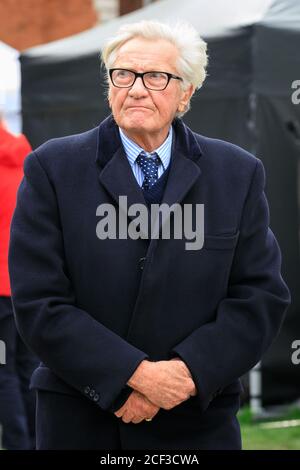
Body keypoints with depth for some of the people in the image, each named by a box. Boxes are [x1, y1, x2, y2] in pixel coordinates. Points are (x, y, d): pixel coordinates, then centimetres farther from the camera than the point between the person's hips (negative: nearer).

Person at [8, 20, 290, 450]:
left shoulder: (239, 174, 4)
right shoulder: (52, 168, -1)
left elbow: (262, 296, -1)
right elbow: (39, 302, -8)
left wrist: (188, 372, -15)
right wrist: (136, 376, -17)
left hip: (197, 420, 1)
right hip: (79, 421, -1)